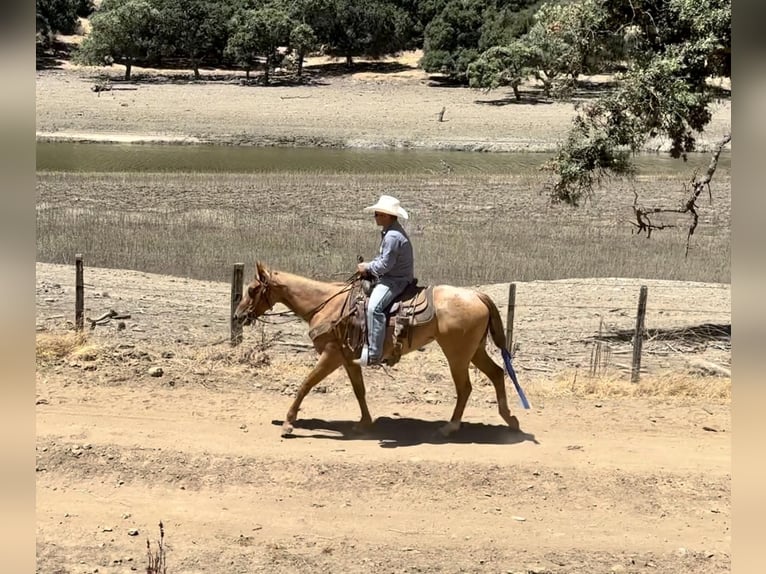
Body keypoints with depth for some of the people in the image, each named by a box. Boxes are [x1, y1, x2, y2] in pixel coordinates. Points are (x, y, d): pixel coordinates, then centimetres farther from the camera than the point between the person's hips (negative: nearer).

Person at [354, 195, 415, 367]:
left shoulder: (393, 236, -22)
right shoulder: (390, 232, 13)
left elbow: (385, 264, -23)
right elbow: (383, 257, 22)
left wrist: (367, 267, -8)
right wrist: (369, 265, 5)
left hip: (395, 280, -12)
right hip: (389, 277, 12)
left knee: (374, 307, -29)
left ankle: (373, 354, -31)